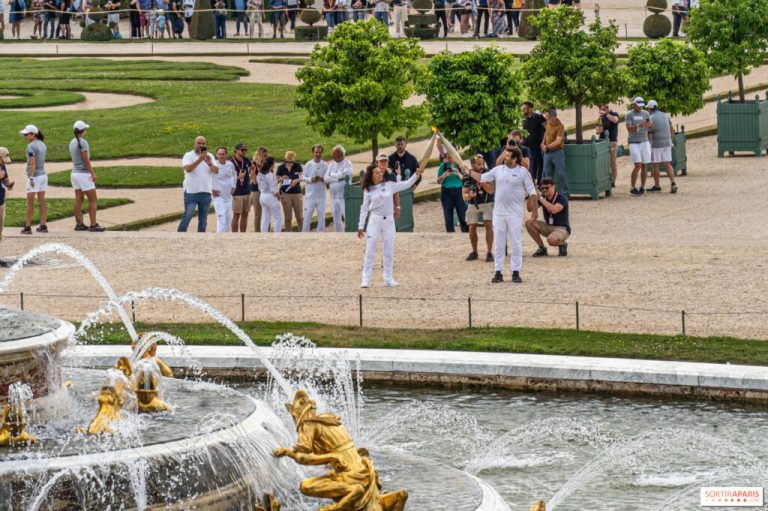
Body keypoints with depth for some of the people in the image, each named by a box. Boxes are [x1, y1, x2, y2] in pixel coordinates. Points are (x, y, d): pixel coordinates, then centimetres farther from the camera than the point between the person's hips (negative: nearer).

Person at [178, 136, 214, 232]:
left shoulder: (209, 156, 10)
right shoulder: (188, 156, -2)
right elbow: (188, 168, -20)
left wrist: (210, 163, -23)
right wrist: (199, 160, -31)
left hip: (205, 192, 4)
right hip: (191, 192, -4)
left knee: (203, 219, 8)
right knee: (187, 216, -10)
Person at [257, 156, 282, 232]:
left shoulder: (260, 174, 4)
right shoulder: (270, 175, -19)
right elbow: (273, 190, -18)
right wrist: (278, 195, 1)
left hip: (262, 196, 8)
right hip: (270, 197, -8)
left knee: (265, 219, 12)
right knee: (278, 218, 3)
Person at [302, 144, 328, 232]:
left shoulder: (325, 165, 3)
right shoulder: (308, 164, 2)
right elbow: (303, 177, 2)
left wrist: (322, 179, -20)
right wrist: (311, 179, -17)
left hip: (321, 195, 1)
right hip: (310, 195, -1)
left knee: (321, 216, 5)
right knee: (307, 215, -2)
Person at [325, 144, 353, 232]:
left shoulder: (347, 164, -2)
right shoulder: (331, 165, 13)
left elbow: (344, 174, -19)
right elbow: (326, 179, 1)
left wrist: (332, 175, -4)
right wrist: (338, 178, -13)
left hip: (344, 196, -6)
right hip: (333, 197, 6)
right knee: (336, 221, 9)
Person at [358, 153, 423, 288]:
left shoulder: (390, 185, 4)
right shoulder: (368, 190, 0)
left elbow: (406, 184, 5)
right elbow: (364, 208, 3)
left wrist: (417, 174, -8)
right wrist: (361, 226, 1)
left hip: (389, 221, 2)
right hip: (374, 220, -2)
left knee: (388, 252, 7)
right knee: (370, 251, -3)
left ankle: (388, 279, 15)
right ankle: (366, 279, 0)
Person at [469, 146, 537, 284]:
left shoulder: (523, 173, -4)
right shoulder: (498, 170, 7)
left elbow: (532, 192, -3)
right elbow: (482, 178, 14)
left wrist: (534, 209, -7)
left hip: (515, 214, -4)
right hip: (498, 213, 4)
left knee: (515, 244, 0)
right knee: (499, 244, 5)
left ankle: (516, 272, 5)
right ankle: (498, 272, 9)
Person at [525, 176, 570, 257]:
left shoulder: (561, 198, -16)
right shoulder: (543, 197, 1)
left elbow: (554, 210, -34)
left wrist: (541, 198, -33)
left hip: (562, 229, -7)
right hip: (548, 227, 7)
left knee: (551, 239, -39)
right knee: (529, 223, -13)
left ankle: (562, 244, 0)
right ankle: (542, 248, -2)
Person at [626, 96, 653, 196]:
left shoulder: (646, 114, 6)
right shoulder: (629, 115, -5)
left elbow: (651, 127, -1)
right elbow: (629, 128, -18)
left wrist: (650, 124, -26)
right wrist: (639, 126, -36)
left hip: (644, 142, 4)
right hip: (633, 143, -4)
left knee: (644, 166, 3)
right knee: (637, 166, -14)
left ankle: (642, 187, 15)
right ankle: (633, 188, -7)